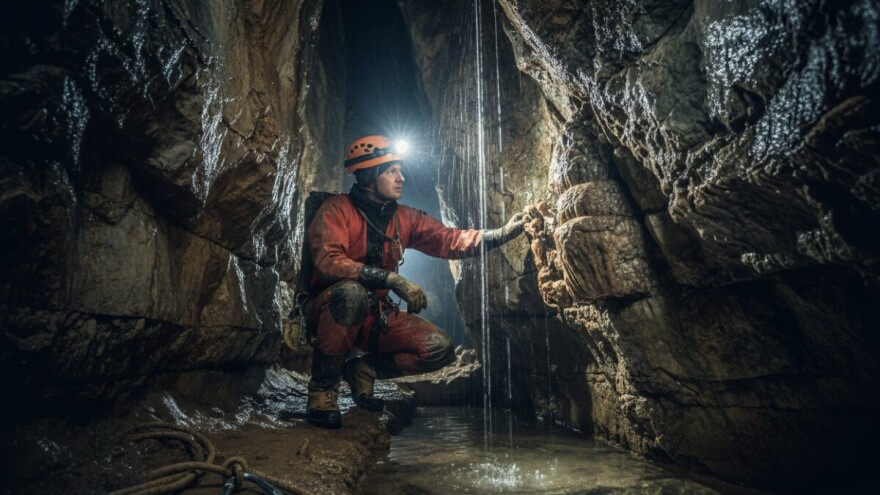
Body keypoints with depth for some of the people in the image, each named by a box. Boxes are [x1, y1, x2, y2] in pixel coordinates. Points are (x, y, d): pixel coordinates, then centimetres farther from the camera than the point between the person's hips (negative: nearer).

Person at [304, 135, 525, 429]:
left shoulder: (404, 218, 4)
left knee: (440, 349, -10)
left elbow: (449, 240, -3)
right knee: (352, 292, -40)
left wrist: (500, 234, -16)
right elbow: (328, 262, -29)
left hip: (375, 315, 5)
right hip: (329, 309, -5)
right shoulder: (337, 210, -14)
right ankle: (323, 386, -17)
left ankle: (364, 369, 10)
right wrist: (392, 279, -37)